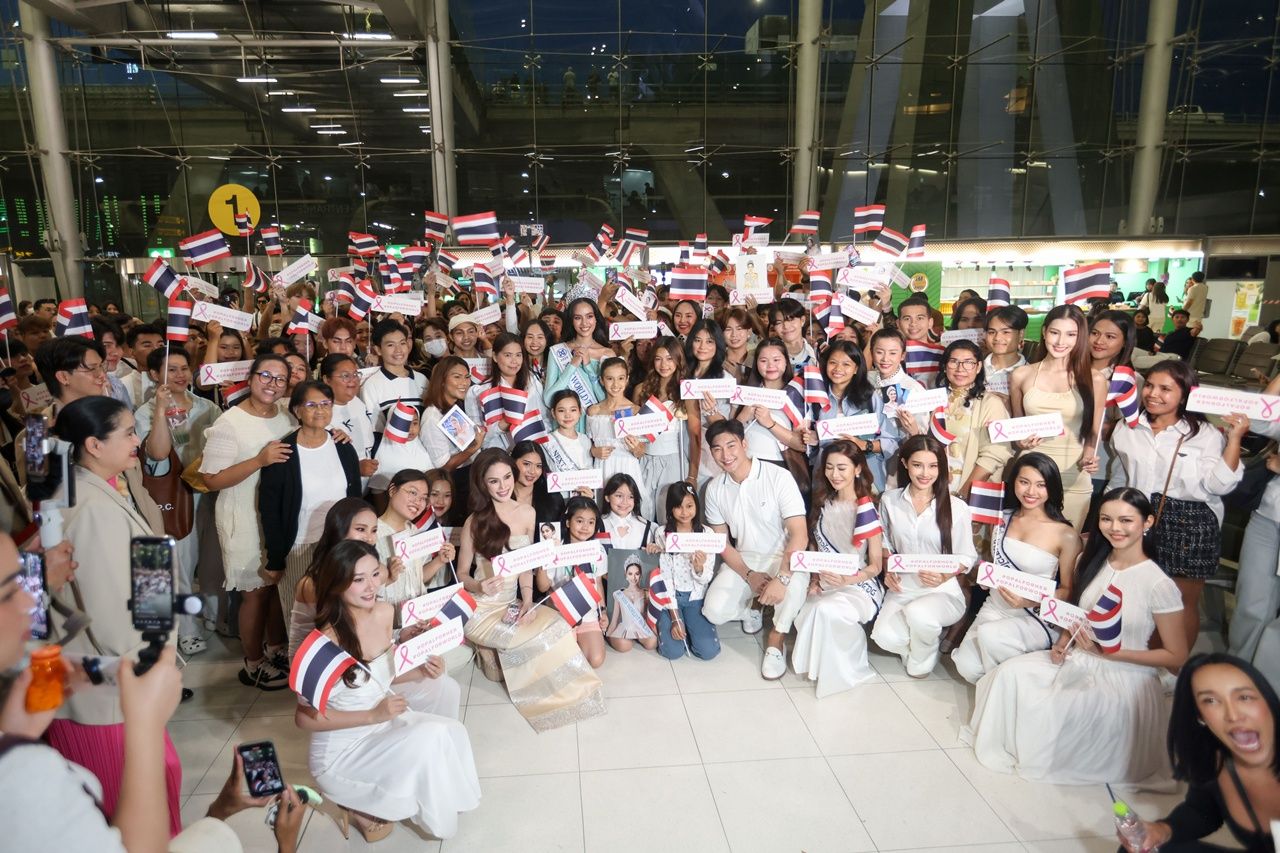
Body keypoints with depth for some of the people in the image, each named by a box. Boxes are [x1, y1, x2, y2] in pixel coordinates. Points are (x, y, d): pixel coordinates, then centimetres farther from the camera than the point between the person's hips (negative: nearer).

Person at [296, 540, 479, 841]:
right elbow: (304, 718, -20)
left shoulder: (385, 613, -5)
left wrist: (422, 672, -10)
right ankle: (360, 806, 1)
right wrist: (374, 715, -27)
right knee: (429, 738, -24)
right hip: (339, 753, -8)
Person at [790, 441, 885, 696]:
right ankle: (818, 665, 2)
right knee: (805, 617, -26)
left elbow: (876, 566, -6)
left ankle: (840, 667, -9)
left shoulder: (868, 510, -8)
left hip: (861, 587, -5)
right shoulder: (822, 505, 8)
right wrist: (815, 580, -3)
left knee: (826, 610, -35)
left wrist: (847, 580, -23)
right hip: (824, 586, 5)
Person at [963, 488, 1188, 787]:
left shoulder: (1158, 585, -16)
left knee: (1054, 707, -30)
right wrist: (1062, 643, -3)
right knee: (1011, 672, -21)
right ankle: (1002, 744, 0)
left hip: (1127, 676, -5)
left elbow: (1177, 656, -11)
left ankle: (1046, 755, 2)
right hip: (1078, 659, 6)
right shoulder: (1090, 561, 2)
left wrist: (1109, 652, -17)